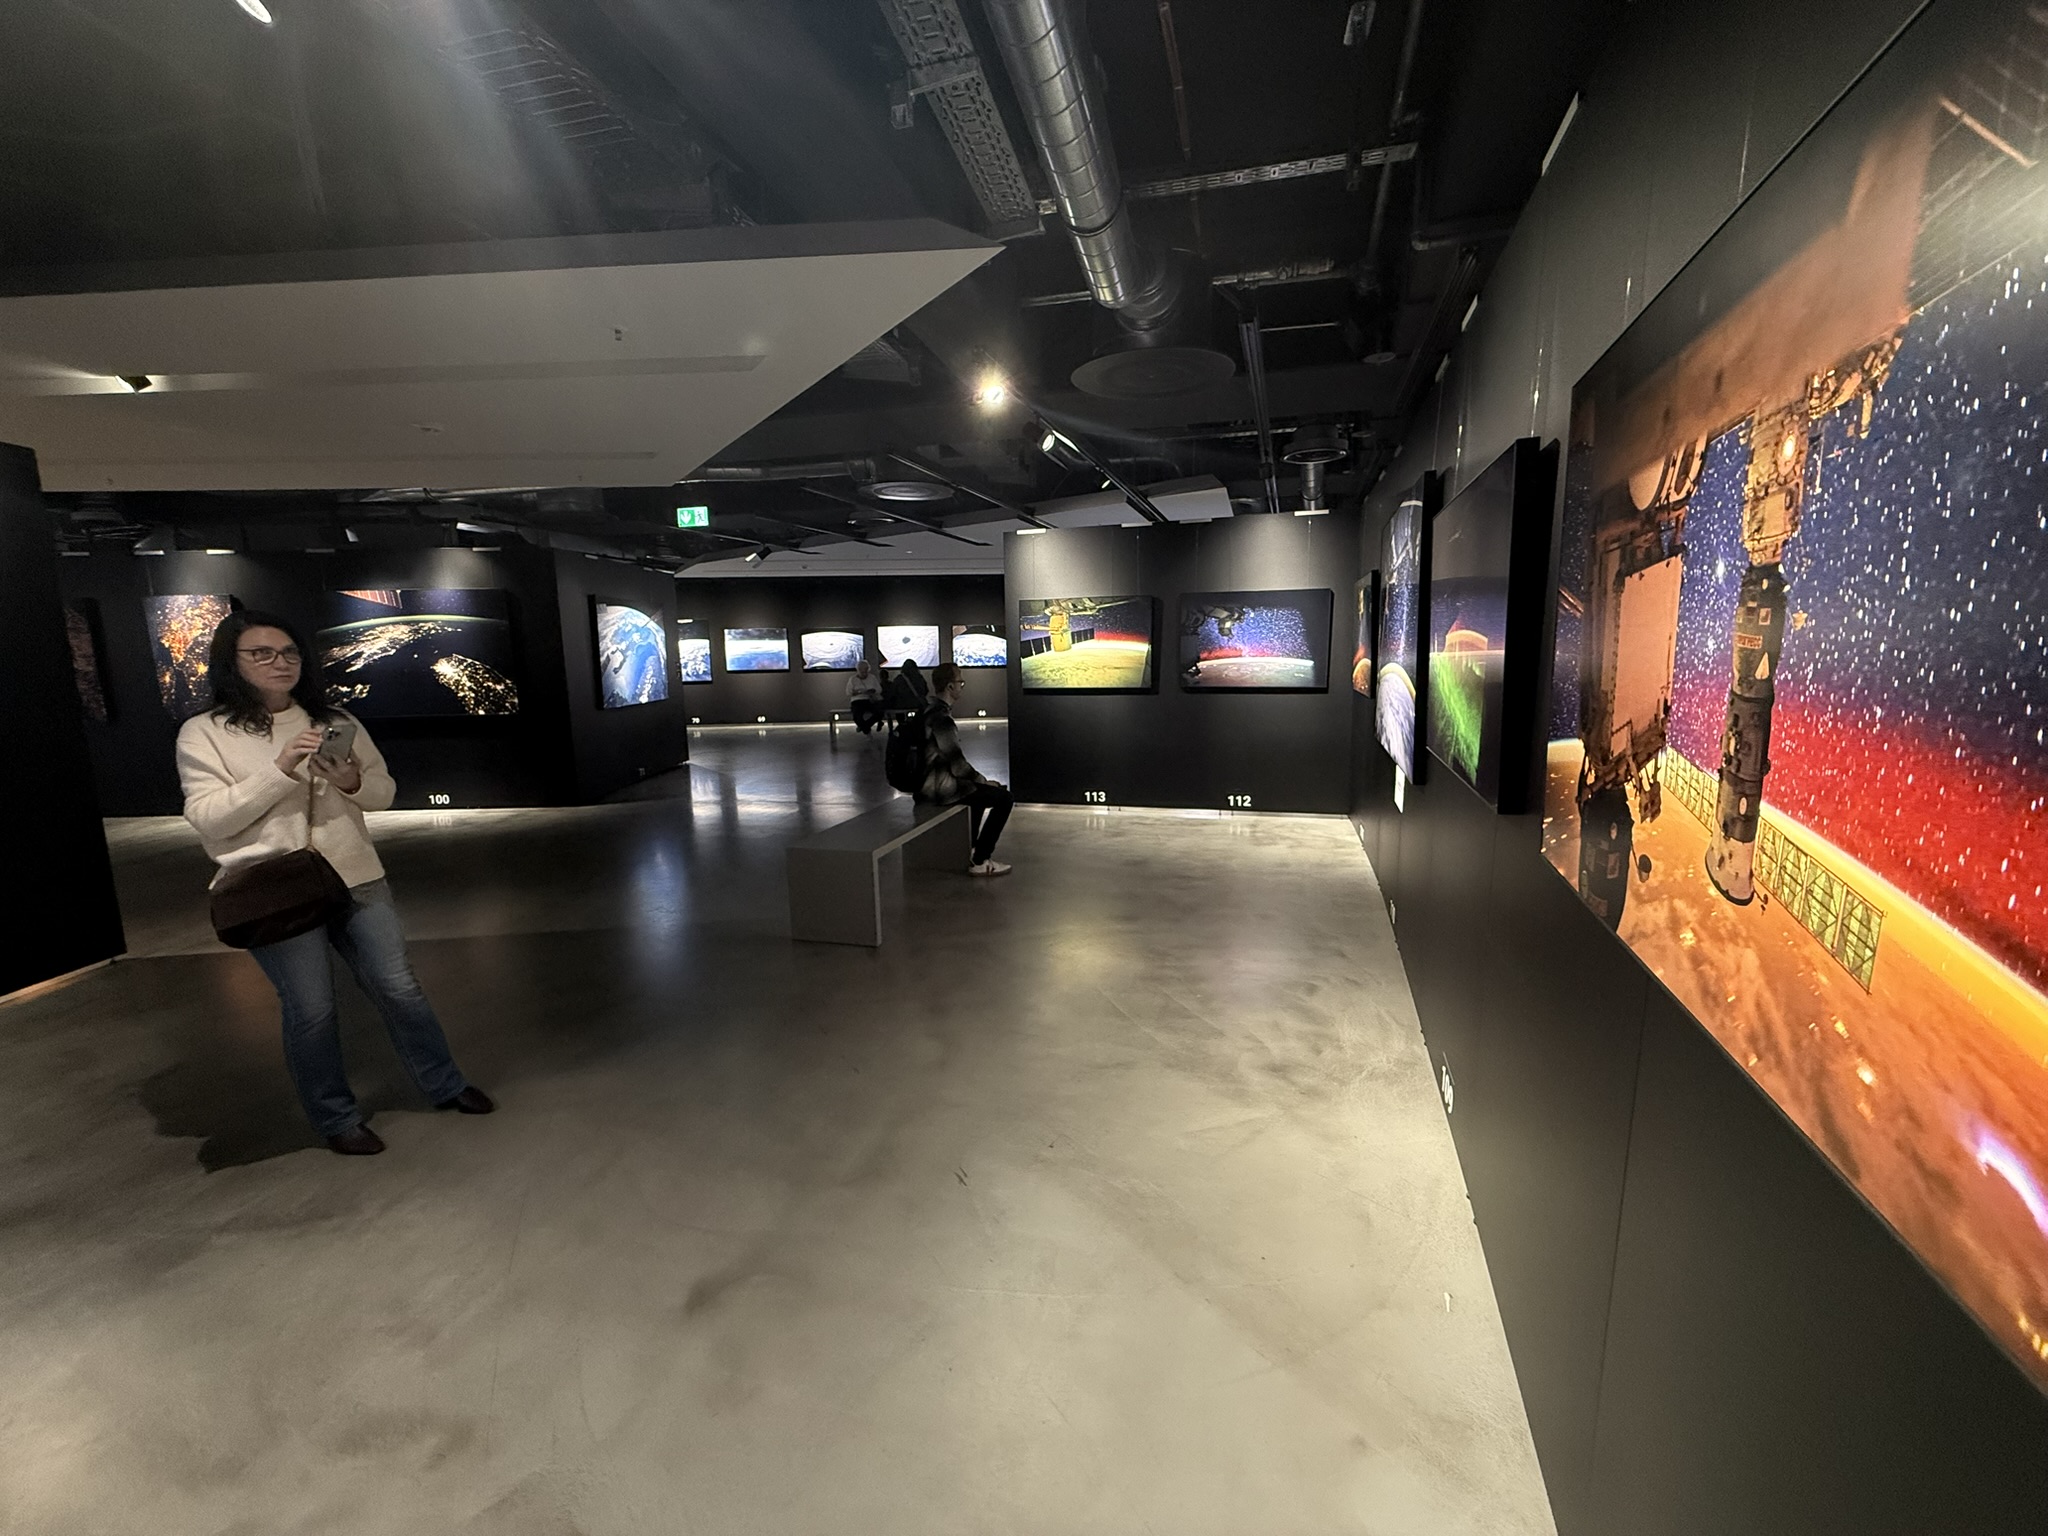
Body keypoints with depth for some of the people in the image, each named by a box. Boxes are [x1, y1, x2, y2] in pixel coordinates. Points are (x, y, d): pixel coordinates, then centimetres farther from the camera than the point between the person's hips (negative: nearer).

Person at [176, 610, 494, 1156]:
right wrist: (280, 769, -19)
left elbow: (384, 792, 10)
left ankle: (445, 1085, 24)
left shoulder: (335, 721, 10)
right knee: (311, 1010, 2)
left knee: (399, 988, 8)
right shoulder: (203, 733, 0)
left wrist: (353, 782, -12)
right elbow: (209, 819, -9)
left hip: (357, 881, 3)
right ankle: (337, 1119, 22)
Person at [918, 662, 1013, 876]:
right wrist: (985, 781, -5)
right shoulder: (941, 719, -22)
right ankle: (979, 861, -1)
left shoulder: (929, 712, 9)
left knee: (978, 786, 32)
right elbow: (958, 766, -22)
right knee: (1004, 797, -5)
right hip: (940, 788, -10)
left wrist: (981, 780, 15)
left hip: (928, 783, 10)